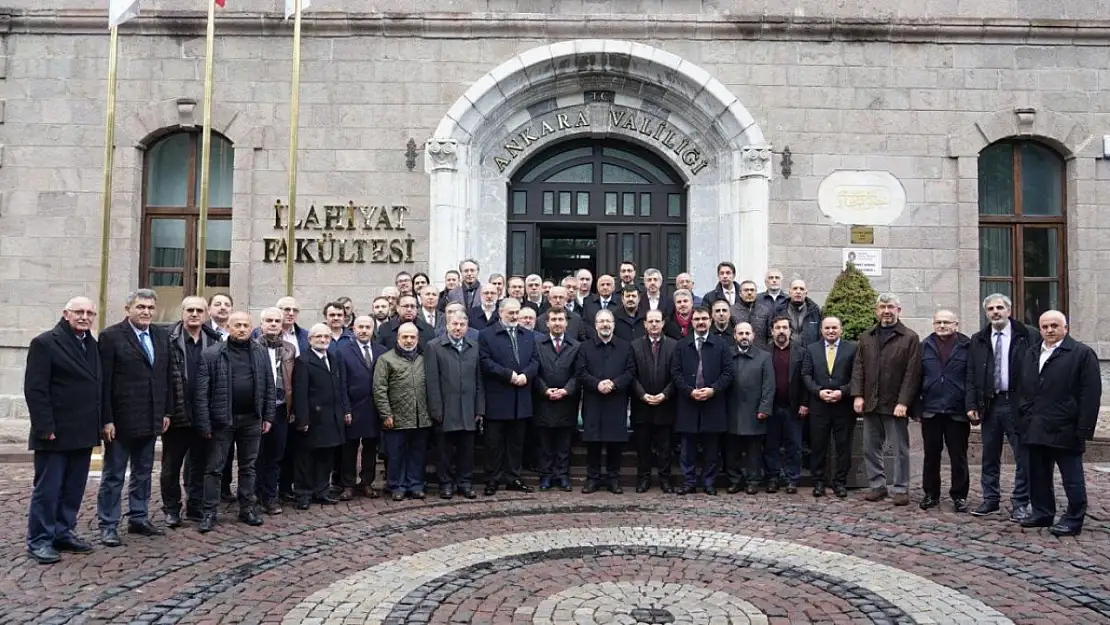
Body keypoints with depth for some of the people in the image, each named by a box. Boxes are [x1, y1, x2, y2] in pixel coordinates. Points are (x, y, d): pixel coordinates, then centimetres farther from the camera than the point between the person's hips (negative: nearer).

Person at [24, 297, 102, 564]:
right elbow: (35, 389, -13)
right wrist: (45, 427, -17)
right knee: (47, 489, 2)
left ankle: (63, 533, 23)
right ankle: (39, 540, 12)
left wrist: (98, 424, 8)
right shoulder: (45, 343, -8)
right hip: (56, 433, -7)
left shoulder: (92, 344, 12)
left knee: (74, 489, 12)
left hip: (83, 432, 7)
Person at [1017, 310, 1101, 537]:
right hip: (1035, 430, 6)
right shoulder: (1030, 355, 15)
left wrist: (1084, 430, -14)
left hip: (1064, 430, -6)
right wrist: (1022, 422, 9)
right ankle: (1042, 513, 24)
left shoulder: (1082, 354, -5)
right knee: (1038, 476, 13)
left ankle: (1073, 520, 13)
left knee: (1072, 479, 4)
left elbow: (1090, 395, -10)